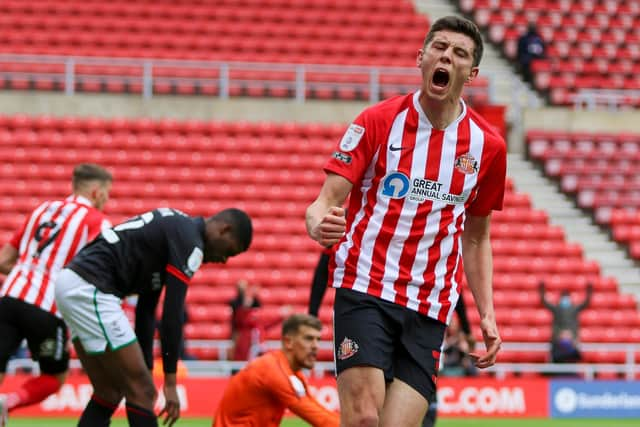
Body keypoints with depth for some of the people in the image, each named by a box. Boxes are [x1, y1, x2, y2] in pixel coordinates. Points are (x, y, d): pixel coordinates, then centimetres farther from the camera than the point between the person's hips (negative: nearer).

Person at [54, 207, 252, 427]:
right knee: (141, 393, -5)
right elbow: (172, 313, -13)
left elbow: (146, 309, 22)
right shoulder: (190, 242, -8)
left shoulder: (174, 228, 21)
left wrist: (146, 369, 19)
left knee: (109, 392, 15)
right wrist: (170, 382, -10)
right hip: (89, 291, -10)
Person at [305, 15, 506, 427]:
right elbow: (327, 200, -4)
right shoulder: (377, 122, -1)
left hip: (429, 309, 2)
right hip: (365, 288, -2)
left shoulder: (487, 145, 7)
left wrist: (487, 313, 8)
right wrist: (319, 224, -29)